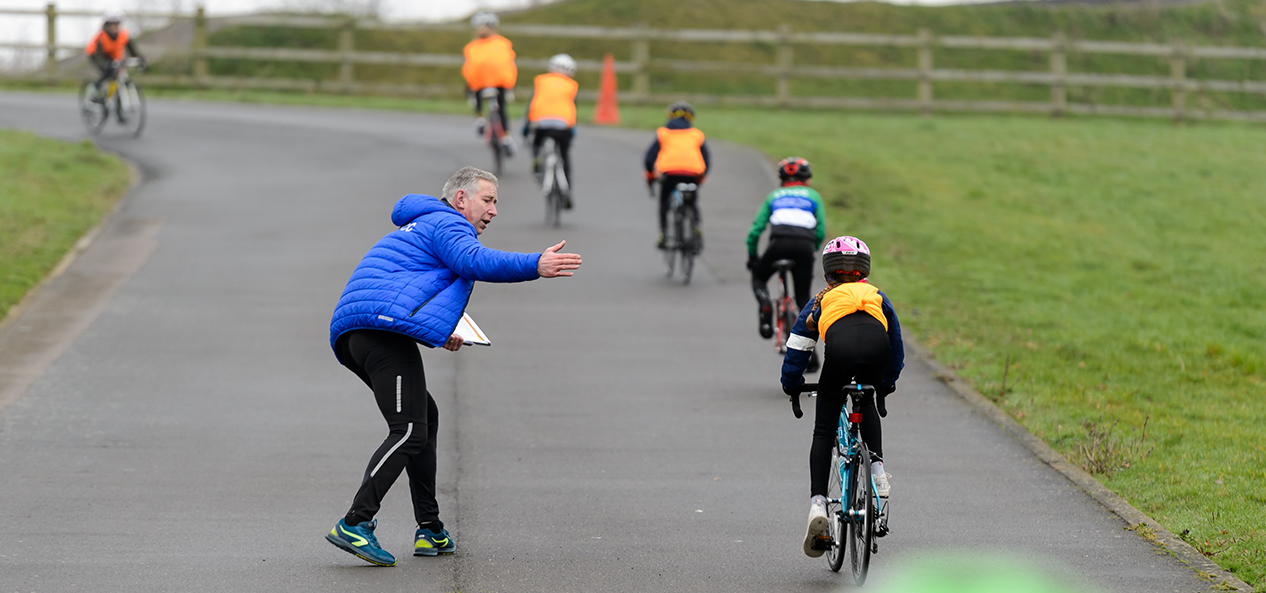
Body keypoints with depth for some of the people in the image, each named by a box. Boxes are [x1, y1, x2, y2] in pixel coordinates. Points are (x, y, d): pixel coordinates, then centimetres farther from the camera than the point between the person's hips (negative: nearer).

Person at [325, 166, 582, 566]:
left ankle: (430, 530, 19)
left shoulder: (418, 228, 35)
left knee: (425, 416, 21)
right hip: (385, 328, -11)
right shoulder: (447, 225, 3)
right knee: (409, 432, -14)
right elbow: (475, 261, -18)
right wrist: (535, 266, -28)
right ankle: (354, 525, -24)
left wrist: (438, 334, 27)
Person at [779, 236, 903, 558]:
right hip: (876, 344, 2)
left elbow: (796, 350, 35)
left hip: (840, 347, -2)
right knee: (867, 402, 35)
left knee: (824, 432, 11)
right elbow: (897, 349, 47)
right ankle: (877, 469, 19)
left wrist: (791, 386, 50)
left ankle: (817, 505, -3)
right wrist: (884, 387, 60)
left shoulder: (821, 301, 36)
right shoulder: (877, 297, 40)